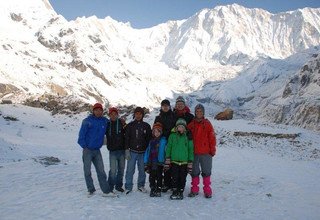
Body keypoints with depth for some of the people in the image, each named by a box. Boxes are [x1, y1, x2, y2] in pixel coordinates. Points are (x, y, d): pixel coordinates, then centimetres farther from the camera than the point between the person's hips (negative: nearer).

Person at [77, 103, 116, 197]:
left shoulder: (105, 121, 4)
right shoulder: (87, 121, -8)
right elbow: (81, 135, -8)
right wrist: (84, 146, -9)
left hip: (97, 150, 3)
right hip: (87, 150, -3)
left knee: (101, 171, 3)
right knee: (87, 171, 5)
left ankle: (106, 191, 6)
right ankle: (91, 190, 19)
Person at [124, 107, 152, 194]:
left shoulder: (146, 126, 8)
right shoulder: (130, 125, 5)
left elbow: (149, 139, 10)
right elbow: (126, 138, 3)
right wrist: (127, 150, -5)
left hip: (143, 152, 1)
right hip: (132, 151, -1)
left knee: (142, 170, 7)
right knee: (130, 169, -2)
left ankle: (141, 185, 20)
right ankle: (128, 187, 6)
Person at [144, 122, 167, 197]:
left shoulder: (163, 140, -3)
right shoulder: (151, 141, 13)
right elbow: (147, 152, 14)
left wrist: (166, 162, -18)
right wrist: (146, 163, 10)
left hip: (159, 163, -5)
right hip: (151, 163, 5)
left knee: (159, 176, 3)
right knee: (152, 177, 12)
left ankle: (158, 190, 13)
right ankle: (152, 190, 24)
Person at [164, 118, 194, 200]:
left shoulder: (188, 137, 3)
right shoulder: (172, 136, 3)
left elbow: (191, 150, 6)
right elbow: (168, 148, 4)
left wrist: (190, 163, 2)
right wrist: (167, 160, -2)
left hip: (184, 162, 0)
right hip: (174, 161, 0)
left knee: (182, 178, 7)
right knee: (175, 178, 4)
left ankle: (181, 192, 21)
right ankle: (175, 192, 17)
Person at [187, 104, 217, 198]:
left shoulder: (207, 124, 0)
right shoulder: (191, 124, 4)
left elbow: (212, 138, 0)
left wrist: (212, 150, -3)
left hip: (206, 153, -1)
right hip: (194, 153, 2)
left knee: (206, 172, 8)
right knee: (194, 172, 10)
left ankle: (207, 191, 18)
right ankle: (194, 190, 21)